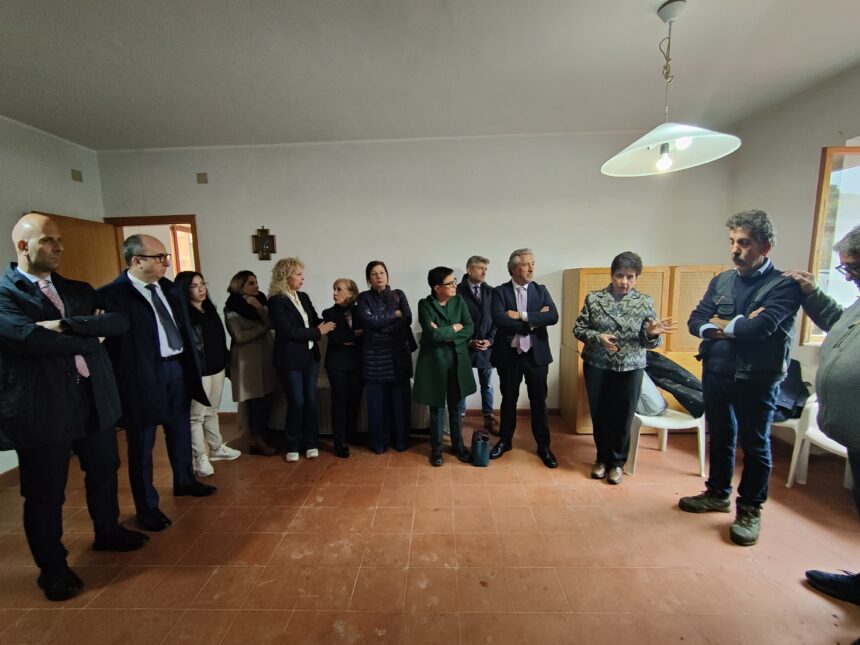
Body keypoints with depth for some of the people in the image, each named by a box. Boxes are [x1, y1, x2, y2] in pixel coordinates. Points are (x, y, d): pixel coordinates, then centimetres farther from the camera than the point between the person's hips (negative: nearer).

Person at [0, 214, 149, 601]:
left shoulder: (80, 290, 9)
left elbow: (119, 322, -6)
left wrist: (66, 324, -18)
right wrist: (91, 336, -11)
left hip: (93, 398, 5)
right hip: (41, 408, -5)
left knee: (103, 473, 21)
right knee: (45, 495, 11)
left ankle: (107, 532, 44)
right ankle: (53, 569, 31)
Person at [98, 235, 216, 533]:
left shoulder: (167, 286, 7)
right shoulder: (112, 294, -16)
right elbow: (106, 340, -17)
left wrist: (192, 362, 12)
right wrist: (120, 381, -18)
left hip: (177, 367, 7)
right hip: (143, 375, -7)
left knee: (181, 431, 22)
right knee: (142, 443, 9)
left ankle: (184, 481, 43)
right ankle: (147, 506, 26)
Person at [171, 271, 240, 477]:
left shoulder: (209, 309, 11)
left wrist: (225, 361, 14)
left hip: (216, 368, 7)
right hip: (198, 371, -7)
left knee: (212, 411, 19)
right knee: (196, 416, 2)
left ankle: (217, 448, 32)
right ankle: (200, 458, 14)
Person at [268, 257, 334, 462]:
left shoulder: (303, 297, 9)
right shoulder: (276, 301, -12)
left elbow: (316, 321, 9)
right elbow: (289, 331, -19)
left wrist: (329, 325, -10)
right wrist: (318, 332, -14)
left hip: (310, 356, 6)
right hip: (290, 360, -6)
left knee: (310, 401, 11)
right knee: (296, 403, 4)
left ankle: (311, 443, 25)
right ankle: (293, 446, 23)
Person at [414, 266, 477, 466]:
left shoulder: (459, 301, 2)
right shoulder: (425, 304, -10)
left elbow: (470, 329, -5)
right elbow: (432, 334, -21)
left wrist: (445, 333, -15)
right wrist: (455, 328, -10)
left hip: (457, 359, 3)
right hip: (434, 360, -3)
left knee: (456, 406, 15)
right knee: (437, 408, 9)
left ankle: (458, 445, 33)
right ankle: (436, 449, 27)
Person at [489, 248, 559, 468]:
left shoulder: (541, 290, 4)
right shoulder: (500, 292, -4)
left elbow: (553, 316, -12)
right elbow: (499, 320, -20)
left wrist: (522, 315, -19)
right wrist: (534, 321, -17)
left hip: (536, 354, 2)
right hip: (509, 355, -1)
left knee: (539, 401, 11)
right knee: (508, 400, 14)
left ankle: (543, 446, 28)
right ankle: (505, 441, 32)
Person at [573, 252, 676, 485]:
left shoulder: (645, 303, -2)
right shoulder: (594, 298, -2)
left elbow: (648, 343, -1)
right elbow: (578, 328, -1)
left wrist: (652, 333, -23)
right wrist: (597, 337, -19)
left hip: (630, 369, 0)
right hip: (596, 366, 0)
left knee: (623, 418, 10)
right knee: (599, 415, 11)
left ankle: (617, 462, 30)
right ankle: (603, 458, 32)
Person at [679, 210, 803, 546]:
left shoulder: (784, 286, -10)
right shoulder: (721, 281, 6)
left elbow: (760, 327, -25)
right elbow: (695, 321, -2)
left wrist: (719, 324, -9)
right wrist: (738, 326, -17)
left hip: (757, 379, -5)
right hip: (716, 373, 5)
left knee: (755, 445, 11)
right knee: (720, 437, 19)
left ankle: (750, 510, 28)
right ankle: (718, 494, 37)